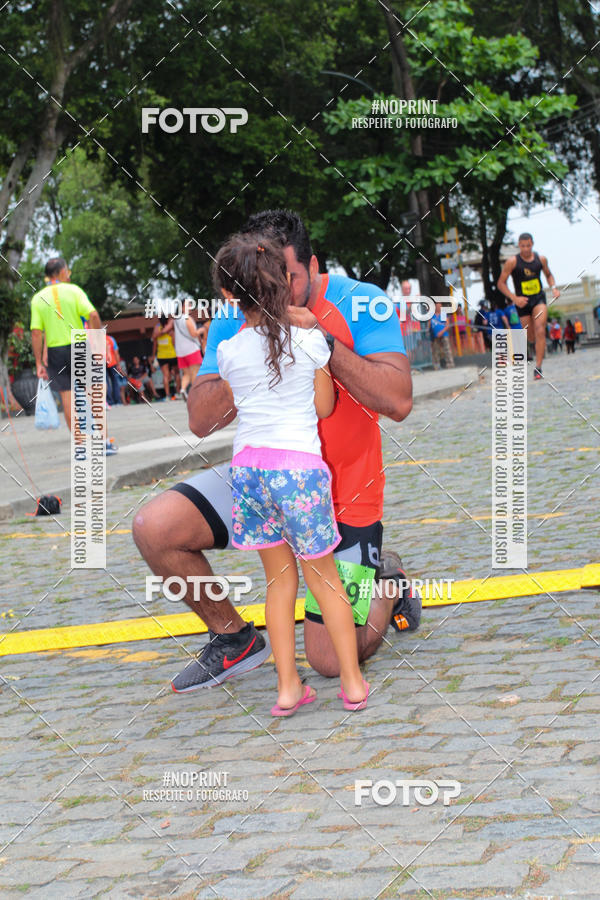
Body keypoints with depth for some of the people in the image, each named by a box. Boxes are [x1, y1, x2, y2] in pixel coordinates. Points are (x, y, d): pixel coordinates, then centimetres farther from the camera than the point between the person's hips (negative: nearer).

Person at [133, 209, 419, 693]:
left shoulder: (359, 304, -15)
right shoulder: (234, 320, -6)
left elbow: (399, 402, -26)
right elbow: (201, 421, -10)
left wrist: (325, 342, -33)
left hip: (342, 496, -4)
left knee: (332, 661, -6)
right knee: (154, 528, -16)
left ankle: (386, 580, 29)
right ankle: (235, 638, 7)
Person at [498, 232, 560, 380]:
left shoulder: (541, 259, 2)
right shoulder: (512, 262, -8)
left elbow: (548, 275, 22)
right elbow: (501, 283, -5)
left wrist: (554, 288, 2)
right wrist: (514, 298, -17)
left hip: (539, 299, 1)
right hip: (522, 302, -1)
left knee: (540, 331, -19)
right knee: (532, 338, 5)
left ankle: (538, 368, -18)